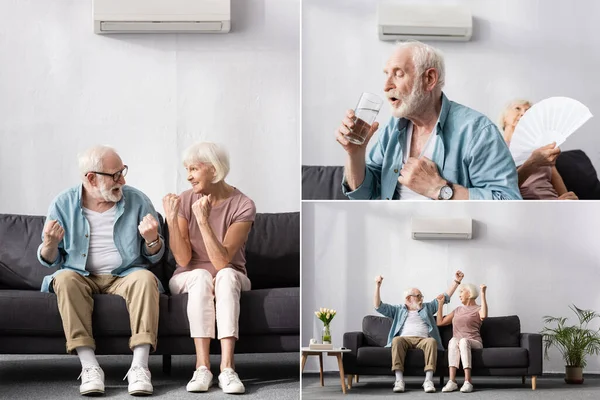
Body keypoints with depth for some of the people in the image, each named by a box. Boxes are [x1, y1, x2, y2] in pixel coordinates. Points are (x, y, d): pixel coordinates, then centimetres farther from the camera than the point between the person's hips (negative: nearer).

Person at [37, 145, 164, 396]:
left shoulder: (137, 201, 2)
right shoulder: (63, 205, 1)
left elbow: (154, 257, 6)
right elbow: (50, 261, 6)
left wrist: (152, 239, -17)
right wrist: (50, 244, -18)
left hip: (125, 275, 0)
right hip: (82, 278, 0)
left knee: (145, 278, -31)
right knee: (65, 279, -32)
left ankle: (139, 367, -36)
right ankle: (89, 366, -36)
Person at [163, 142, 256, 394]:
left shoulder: (242, 206, -13)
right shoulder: (184, 201, -6)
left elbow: (222, 261, -23)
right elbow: (183, 259, -13)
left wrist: (203, 220, -32)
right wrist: (171, 219, -24)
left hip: (230, 279, -1)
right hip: (189, 279, 1)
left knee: (226, 275, -36)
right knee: (201, 276, -34)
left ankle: (227, 367, -47)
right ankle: (202, 367, -42)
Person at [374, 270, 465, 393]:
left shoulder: (427, 308, 30)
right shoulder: (398, 310, 25)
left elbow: (445, 297, 28)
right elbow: (379, 306, 15)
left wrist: (456, 281, 21)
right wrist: (377, 286, 5)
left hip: (423, 339, 1)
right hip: (405, 339, -1)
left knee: (432, 341, -34)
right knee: (396, 340, -36)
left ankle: (428, 380, -43)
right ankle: (399, 380, -43)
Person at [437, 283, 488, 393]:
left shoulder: (478, 309, 11)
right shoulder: (457, 310, 28)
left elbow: (483, 316, -16)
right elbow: (440, 322, 27)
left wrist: (483, 293, -14)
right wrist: (440, 304, 28)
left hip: (473, 343, -3)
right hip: (457, 343, 3)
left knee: (463, 341, -38)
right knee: (453, 340, -33)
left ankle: (468, 381, -48)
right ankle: (452, 381, -47)